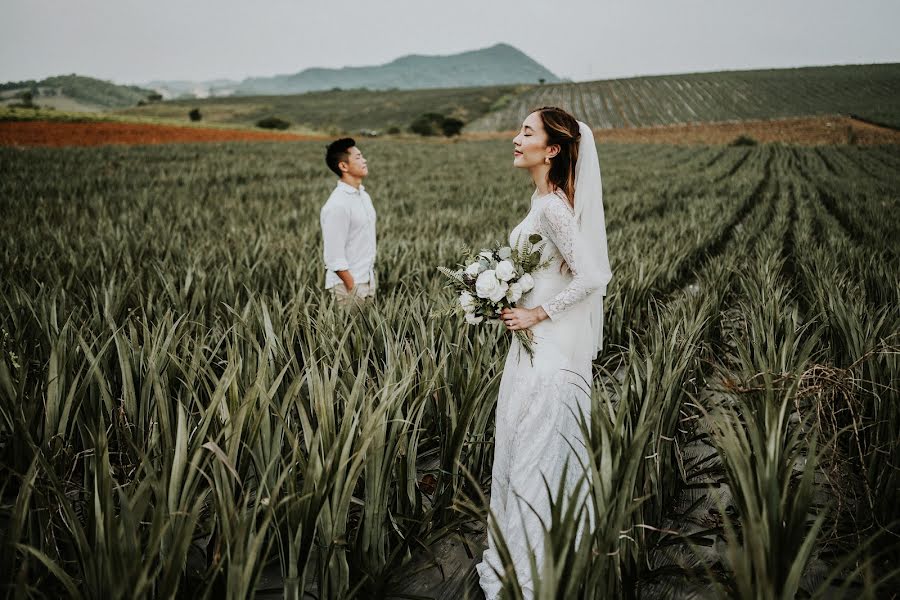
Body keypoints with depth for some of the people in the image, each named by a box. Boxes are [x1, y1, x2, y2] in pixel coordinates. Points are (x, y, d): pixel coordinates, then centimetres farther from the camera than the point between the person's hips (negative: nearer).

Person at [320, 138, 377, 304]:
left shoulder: (363, 195, 9)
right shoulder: (337, 205, -19)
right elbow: (334, 256, -20)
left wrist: (370, 282, 14)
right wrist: (353, 287, -18)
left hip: (367, 281, 8)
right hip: (348, 283, -8)